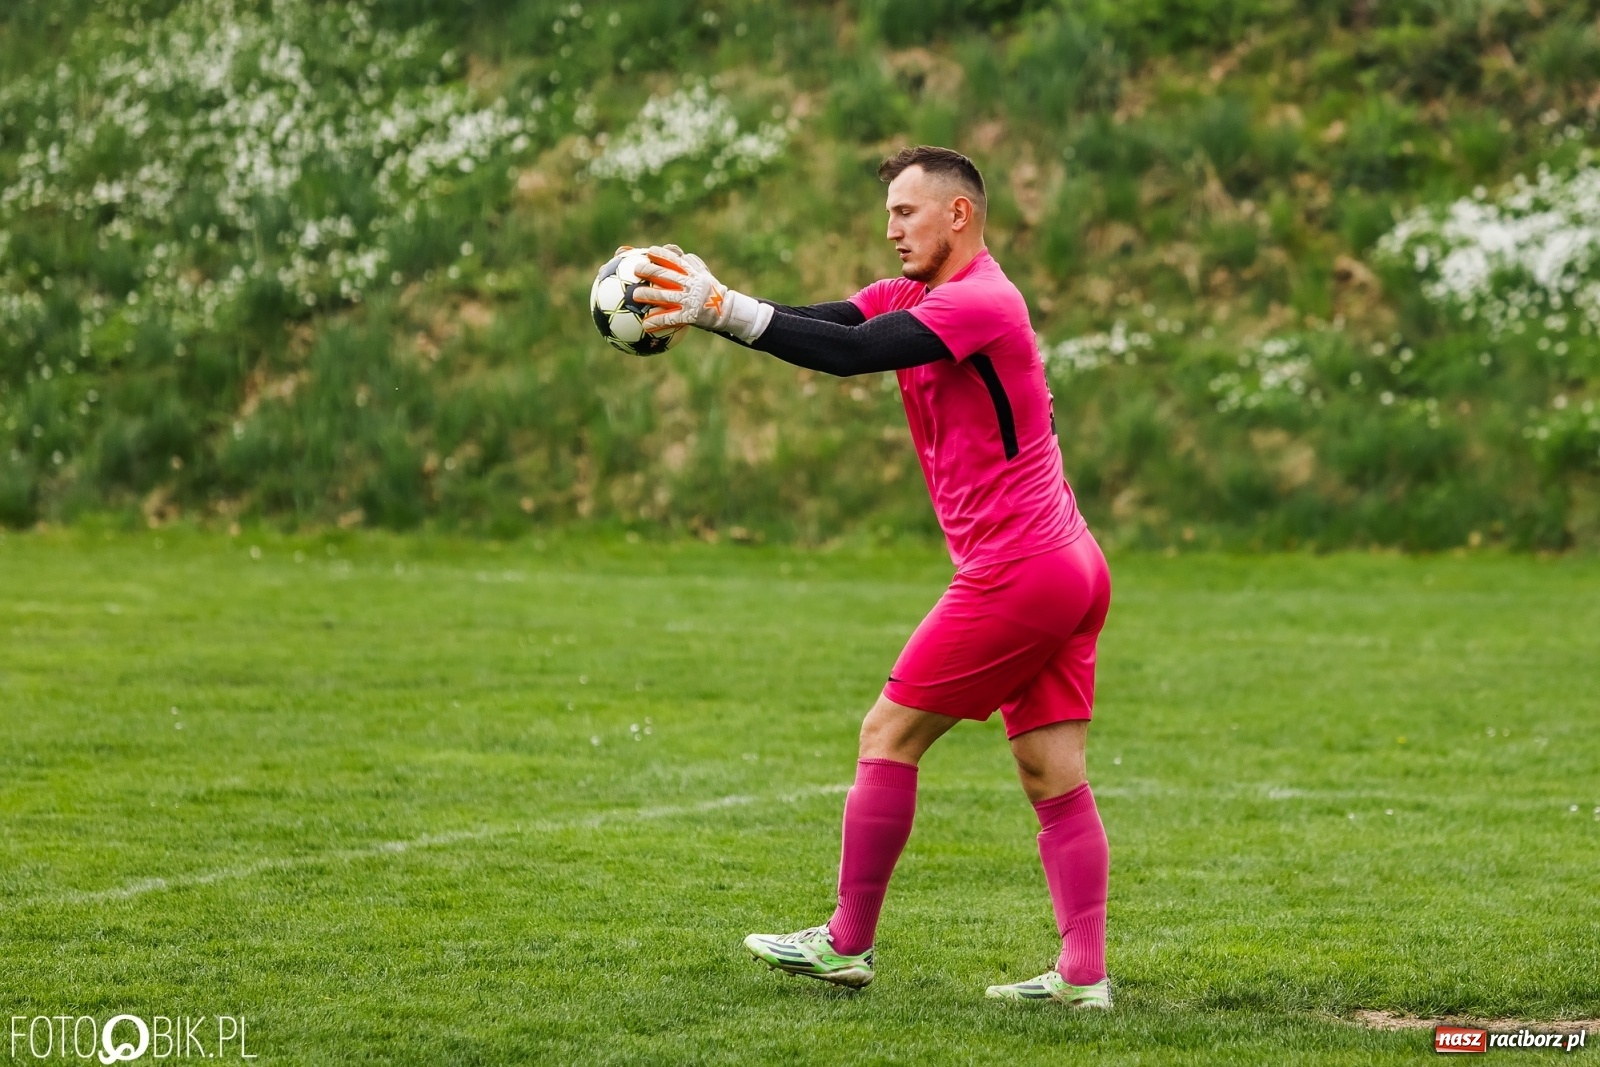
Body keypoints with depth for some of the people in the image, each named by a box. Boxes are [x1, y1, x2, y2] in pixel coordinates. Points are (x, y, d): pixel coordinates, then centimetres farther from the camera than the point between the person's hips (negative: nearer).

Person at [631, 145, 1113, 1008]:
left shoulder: (981, 301, -14)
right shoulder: (912, 297, 15)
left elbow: (852, 354, -26)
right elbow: (825, 326, 2)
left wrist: (724, 310, -27)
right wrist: (706, 304, -12)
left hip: (1016, 572, -10)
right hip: (1071, 571, 10)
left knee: (888, 736, -2)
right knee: (1054, 778, 5)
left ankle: (845, 946, 6)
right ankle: (1085, 975, 3)